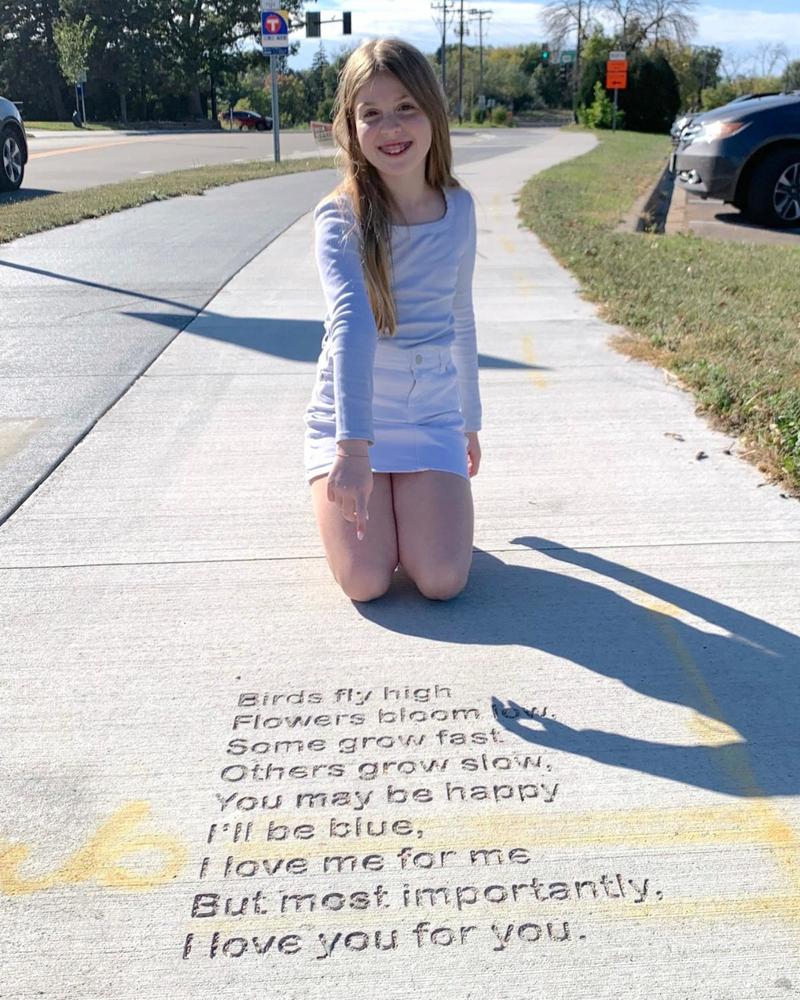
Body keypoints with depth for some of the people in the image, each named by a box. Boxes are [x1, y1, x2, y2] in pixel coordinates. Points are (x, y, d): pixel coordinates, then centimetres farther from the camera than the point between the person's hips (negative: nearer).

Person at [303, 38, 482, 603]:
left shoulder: (459, 210, 1)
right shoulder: (340, 218, -13)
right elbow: (351, 324, -30)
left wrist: (470, 420, 19)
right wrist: (353, 447, -40)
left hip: (432, 418, 3)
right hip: (349, 417, -2)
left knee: (442, 581, -13)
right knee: (367, 582, -14)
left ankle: (415, 497, 19)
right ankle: (355, 492, 18)